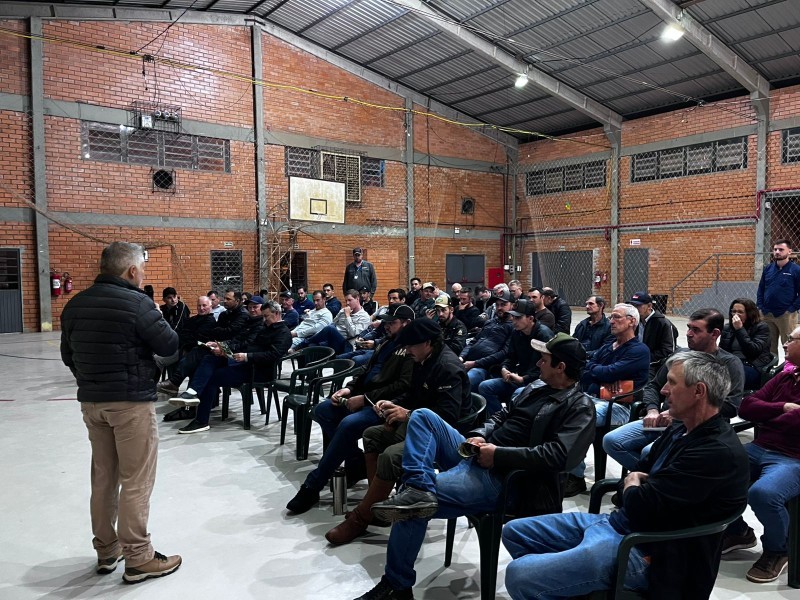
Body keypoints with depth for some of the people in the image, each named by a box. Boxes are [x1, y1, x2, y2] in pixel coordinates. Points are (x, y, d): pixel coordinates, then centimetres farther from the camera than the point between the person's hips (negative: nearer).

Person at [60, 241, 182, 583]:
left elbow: (68, 355, 14)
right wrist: (156, 318, 5)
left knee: (103, 477, 17)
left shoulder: (75, 305, 7)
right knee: (136, 481, 1)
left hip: (91, 401, 7)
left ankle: (106, 551, 29)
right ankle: (138, 560, 8)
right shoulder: (137, 303, -16)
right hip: (131, 402, -7)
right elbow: (169, 345, -11)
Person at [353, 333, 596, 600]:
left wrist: (499, 454, -20)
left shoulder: (579, 407, -7)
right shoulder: (535, 390, 18)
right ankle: (419, 489, -29)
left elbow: (559, 455, -21)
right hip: (477, 456, 9)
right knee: (423, 416, -7)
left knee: (414, 505, -20)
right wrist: (477, 435, -1)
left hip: (501, 478, -9)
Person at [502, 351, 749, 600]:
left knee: (519, 575, -23)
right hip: (619, 522, 10)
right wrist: (634, 484, -6)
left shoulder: (718, 451, -22)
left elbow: (640, 507, -25)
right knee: (514, 532, 10)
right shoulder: (681, 429, 10)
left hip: (646, 552, -10)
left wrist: (631, 486, -2)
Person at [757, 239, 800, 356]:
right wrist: (760, 306, 5)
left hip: (786, 315, -5)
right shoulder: (768, 268, 7)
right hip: (766, 314, 5)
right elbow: (761, 289, 13)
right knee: (768, 345, 15)